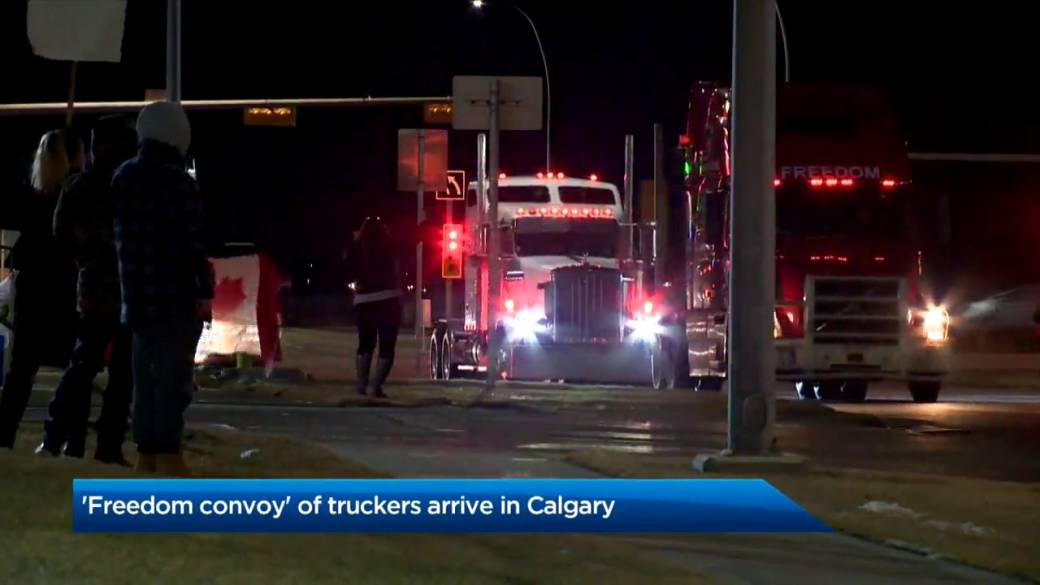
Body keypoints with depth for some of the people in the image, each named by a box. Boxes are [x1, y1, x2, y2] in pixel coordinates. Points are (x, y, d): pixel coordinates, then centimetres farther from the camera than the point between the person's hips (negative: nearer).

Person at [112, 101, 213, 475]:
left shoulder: (123, 178, 9)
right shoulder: (178, 182, -14)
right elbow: (193, 244, -15)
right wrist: (205, 291, -11)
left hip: (138, 296, 8)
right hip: (175, 296, -8)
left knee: (146, 376, 14)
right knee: (173, 378, -6)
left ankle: (146, 451, 15)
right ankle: (168, 455, -8)